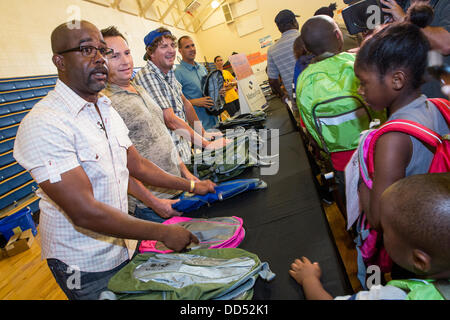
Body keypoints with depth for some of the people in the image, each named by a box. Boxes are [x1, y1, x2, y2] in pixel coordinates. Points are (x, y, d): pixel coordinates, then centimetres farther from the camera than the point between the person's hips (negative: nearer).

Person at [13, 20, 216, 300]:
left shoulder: (107, 110, 4)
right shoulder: (43, 123, -24)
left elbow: (137, 165, 11)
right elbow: (85, 213, -29)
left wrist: (191, 186, 7)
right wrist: (163, 233, -24)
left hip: (123, 248, 7)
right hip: (84, 266, -7)